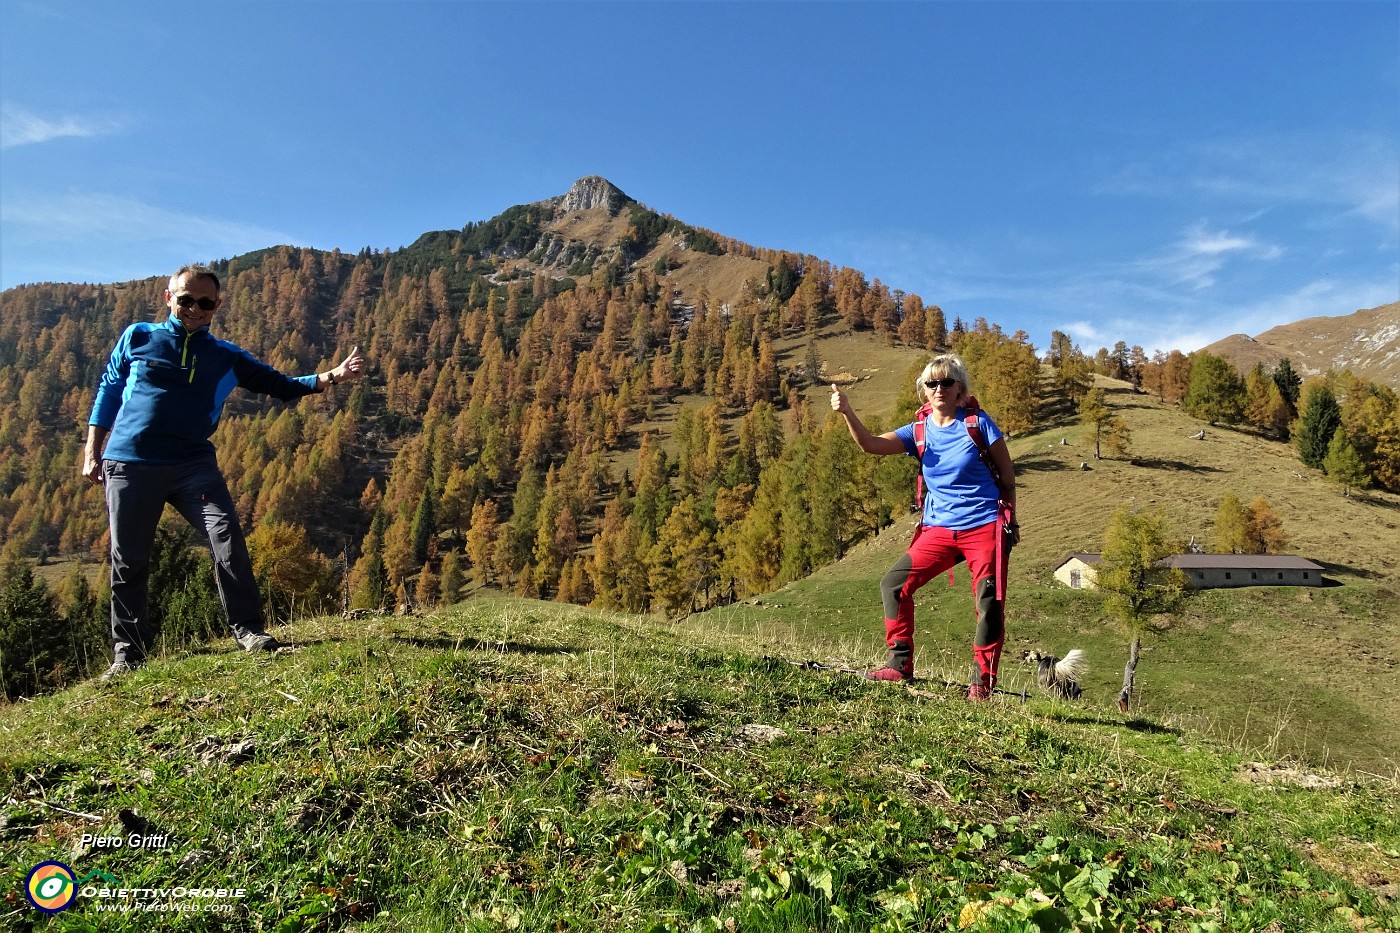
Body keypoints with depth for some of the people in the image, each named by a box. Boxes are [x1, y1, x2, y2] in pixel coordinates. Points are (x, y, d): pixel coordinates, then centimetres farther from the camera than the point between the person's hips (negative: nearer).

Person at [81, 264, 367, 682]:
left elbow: (282, 386, 6)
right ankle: (128, 651, 17)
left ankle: (248, 630, -11)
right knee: (128, 560, 3)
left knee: (226, 533, -17)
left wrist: (331, 377, -9)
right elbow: (109, 390, 13)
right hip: (129, 464, 0)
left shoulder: (227, 357, 9)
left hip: (193, 464, 1)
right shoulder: (137, 337, 7)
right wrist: (93, 452, 10)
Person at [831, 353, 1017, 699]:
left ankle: (983, 679, 13)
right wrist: (847, 412, -27)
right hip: (939, 529, 4)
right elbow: (871, 444, -12)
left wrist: (1010, 522, 7)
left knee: (990, 604, -4)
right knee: (894, 583, -6)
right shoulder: (919, 431, 3)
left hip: (984, 528, -3)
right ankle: (900, 664, 4)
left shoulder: (978, 423, -5)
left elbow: (1007, 477, 4)